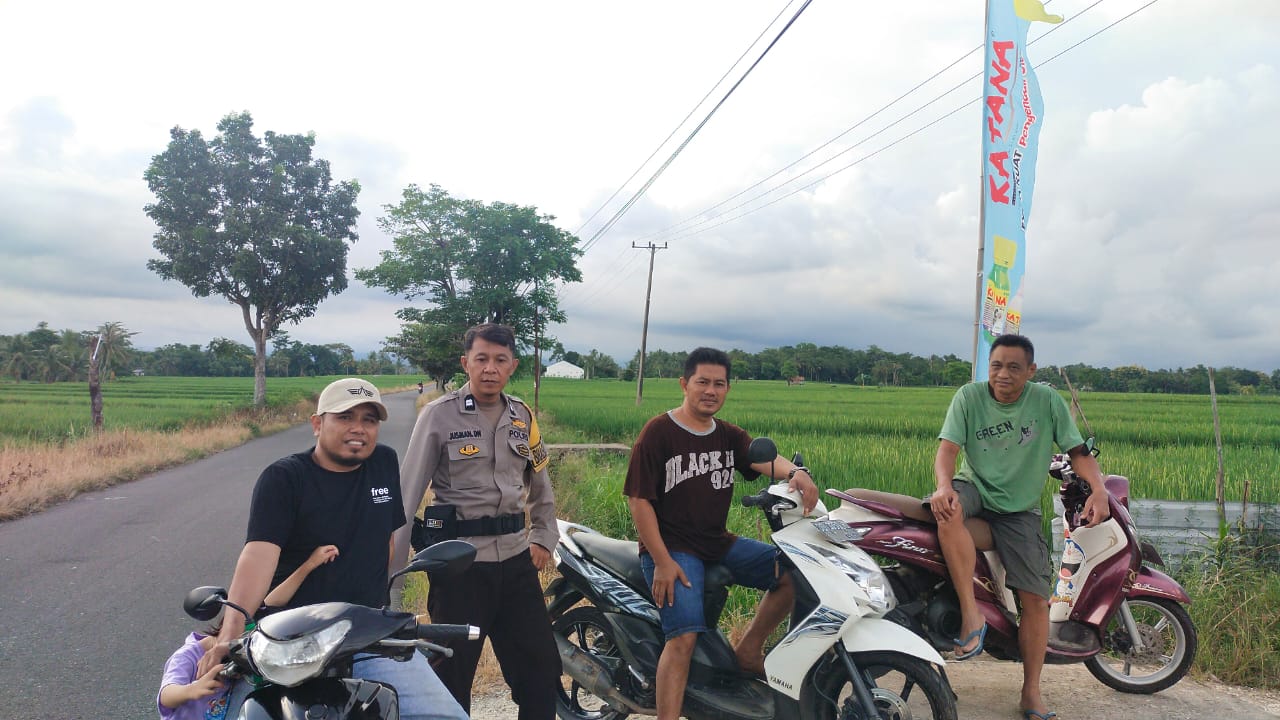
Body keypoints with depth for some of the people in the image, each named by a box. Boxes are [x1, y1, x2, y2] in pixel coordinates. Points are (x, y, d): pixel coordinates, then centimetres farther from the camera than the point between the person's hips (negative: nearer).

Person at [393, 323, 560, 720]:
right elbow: (408, 492, -6)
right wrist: (394, 566, -8)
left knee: (543, 668, 10)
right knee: (452, 676, 5)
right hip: (460, 563, -4)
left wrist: (544, 536, 13)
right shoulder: (439, 414, -7)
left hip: (516, 558, 5)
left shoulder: (523, 416, 8)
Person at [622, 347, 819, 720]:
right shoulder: (659, 432, -7)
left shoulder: (730, 436, 10)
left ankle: (748, 650, 10)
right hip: (671, 548, -6)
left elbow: (764, 458, -10)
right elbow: (639, 499, -11)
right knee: (684, 637, -22)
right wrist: (662, 562, -17)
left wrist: (795, 472, -34)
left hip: (719, 543, 6)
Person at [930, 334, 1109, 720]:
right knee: (948, 512, -38)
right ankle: (971, 613, -28)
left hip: (1020, 509, 1)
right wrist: (944, 485, -36)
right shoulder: (970, 396, -7)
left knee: (1036, 598, -6)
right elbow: (947, 448, -15)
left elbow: (1078, 450, -5)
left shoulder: (1047, 400, -5)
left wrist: (1098, 489, -24)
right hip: (974, 487, -1)